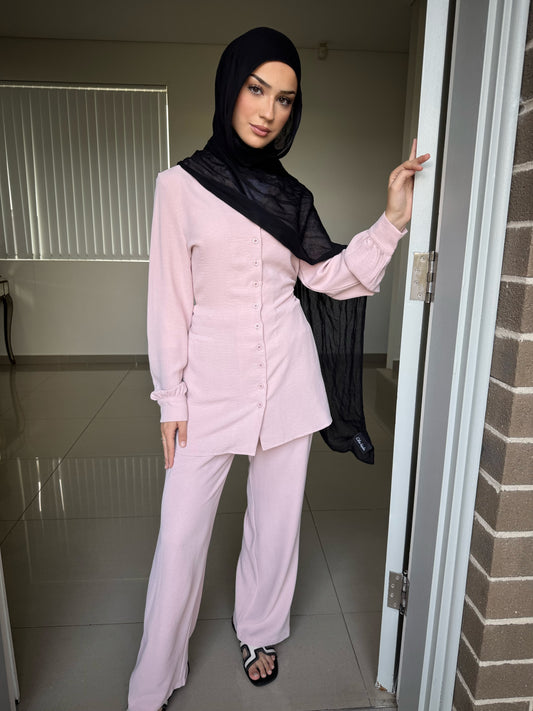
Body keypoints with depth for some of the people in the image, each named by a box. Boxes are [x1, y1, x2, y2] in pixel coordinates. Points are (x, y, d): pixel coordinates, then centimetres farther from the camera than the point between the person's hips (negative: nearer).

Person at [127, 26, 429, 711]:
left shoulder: (289, 193, 8)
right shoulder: (180, 185, -2)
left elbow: (332, 275, 10)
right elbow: (168, 301, -3)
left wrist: (392, 220, -1)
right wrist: (170, 398, -4)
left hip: (288, 378, 3)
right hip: (211, 384, -2)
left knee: (276, 518, 15)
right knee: (181, 535, 5)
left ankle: (258, 632, 42)